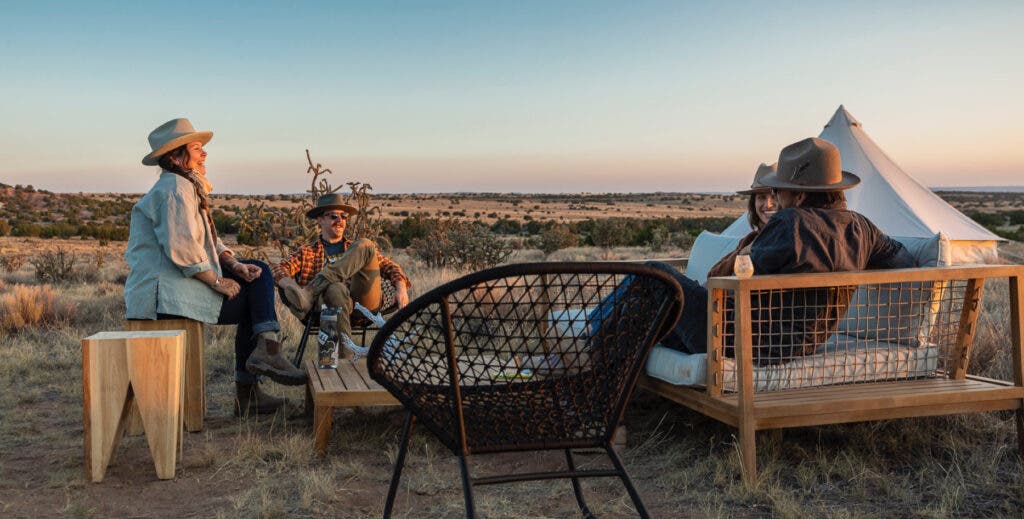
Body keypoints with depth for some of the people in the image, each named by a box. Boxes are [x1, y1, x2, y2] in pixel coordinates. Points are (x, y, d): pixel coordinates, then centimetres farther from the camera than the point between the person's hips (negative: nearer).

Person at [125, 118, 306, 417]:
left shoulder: (188, 187, 20)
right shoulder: (175, 188, -14)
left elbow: (210, 242, 18)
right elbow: (183, 250, -25)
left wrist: (235, 265, 1)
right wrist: (219, 282, -16)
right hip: (166, 295, -10)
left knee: (258, 273, 10)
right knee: (253, 296, -3)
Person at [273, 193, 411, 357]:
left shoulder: (359, 249, 31)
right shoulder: (306, 252, 23)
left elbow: (388, 266, 19)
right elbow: (279, 269, 5)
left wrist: (401, 288, -4)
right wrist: (292, 286, -20)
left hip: (366, 304, 2)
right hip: (336, 301, -2)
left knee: (365, 245, -18)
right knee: (335, 288, -38)